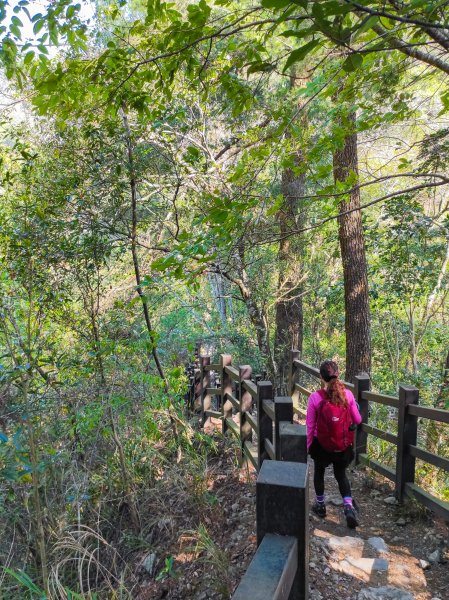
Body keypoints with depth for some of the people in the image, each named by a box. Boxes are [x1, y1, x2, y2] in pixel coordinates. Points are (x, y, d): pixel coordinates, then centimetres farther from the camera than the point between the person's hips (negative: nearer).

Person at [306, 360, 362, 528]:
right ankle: (349, 507, 6)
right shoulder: (347, 394, -12)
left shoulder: (315, 397, -18)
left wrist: (308, 445, 4)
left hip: (322, 445, -2)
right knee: (341, 475, 23)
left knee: (319, 472, 25)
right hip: (343, 445, 2)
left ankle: (320, 505, 38)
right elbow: (357, 420, -2)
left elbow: (310, 425, -10)